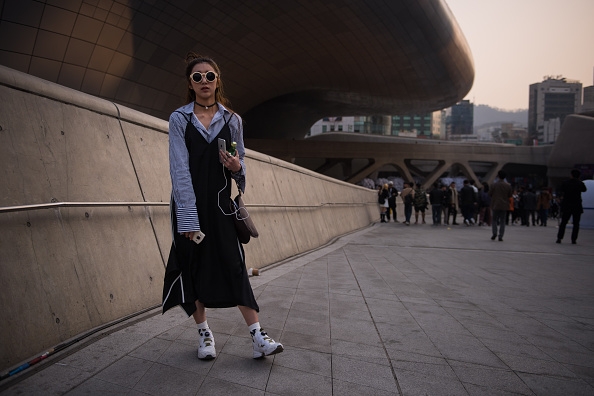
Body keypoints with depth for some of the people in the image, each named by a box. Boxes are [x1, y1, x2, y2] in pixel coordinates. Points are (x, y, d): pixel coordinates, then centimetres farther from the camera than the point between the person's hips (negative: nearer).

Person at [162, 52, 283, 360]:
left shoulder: (232, 120, 7)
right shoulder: (179, 119, -1)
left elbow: (240, 167, 11)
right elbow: (179, 169, -9)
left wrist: (236, 167, -16)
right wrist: (189, 218, -16)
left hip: (220, 203, 1)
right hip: (189, 204, -1)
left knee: (235, 265, -4)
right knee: (194, 266, 5)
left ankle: (258, 337, -1)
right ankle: (204, 333, 21)